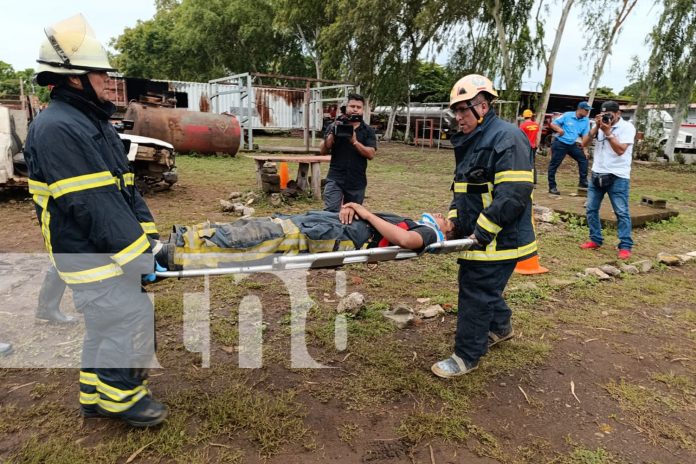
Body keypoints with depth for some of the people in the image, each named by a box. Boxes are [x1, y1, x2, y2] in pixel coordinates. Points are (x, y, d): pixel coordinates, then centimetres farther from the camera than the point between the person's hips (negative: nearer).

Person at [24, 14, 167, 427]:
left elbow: (125, 187, 12)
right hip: (90, 254, -10)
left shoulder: (94, 123, 13)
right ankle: (119, 396, 17)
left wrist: (148, 233, 2)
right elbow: (92, 205, -25)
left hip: (108, 250, 10)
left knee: (105, 323, 18)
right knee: (133, 320, -4)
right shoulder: (56, 129, -19)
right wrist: (139, 254, -23)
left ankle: (95, 396, 35)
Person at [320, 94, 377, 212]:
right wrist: (332, 134, -16)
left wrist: (354, 141, -20)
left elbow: (371, 154, -7)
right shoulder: (334, 126, 4)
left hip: (357, 181, 1)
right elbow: (323, 151, -1)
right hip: (335, 179, -1)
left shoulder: (368, 131, 4)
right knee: (330, 212, -11)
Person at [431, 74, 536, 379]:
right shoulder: (470, 141, 14)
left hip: (498, 238, -9)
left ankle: (467, 356, 12)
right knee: (485, 285, 23)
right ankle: (500, 327, 47)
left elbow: (514, 195, -25)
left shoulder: (507, 138, -17)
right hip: (478, 235, 9)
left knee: (476, 292, -2)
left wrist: (482, 232, -23)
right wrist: (455, 219, 6)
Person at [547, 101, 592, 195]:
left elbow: (585, 136, 2)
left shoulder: (586, 121, 2)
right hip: (560, 144, -5)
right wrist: (558, 129, -26)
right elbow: (552, 124, -6)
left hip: (573, 145, 5)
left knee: (583, 159, 1)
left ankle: (583, 182, 13)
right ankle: (552, 187, 4)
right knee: (554, 164, -4)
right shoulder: (567, 115, -9)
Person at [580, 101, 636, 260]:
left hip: (618, 177, -5)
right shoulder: (600, 125, 8)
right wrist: (596, 127, -11)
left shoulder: (627, 127, -6)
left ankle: (625, 246, 1)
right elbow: (585, 143, 0)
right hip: (597, 174, 5)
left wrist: (608, 131, -18)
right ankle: (595, 240, 20)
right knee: (591, 209, 8)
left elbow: (620, 150, -17)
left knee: (622, 212, -3)